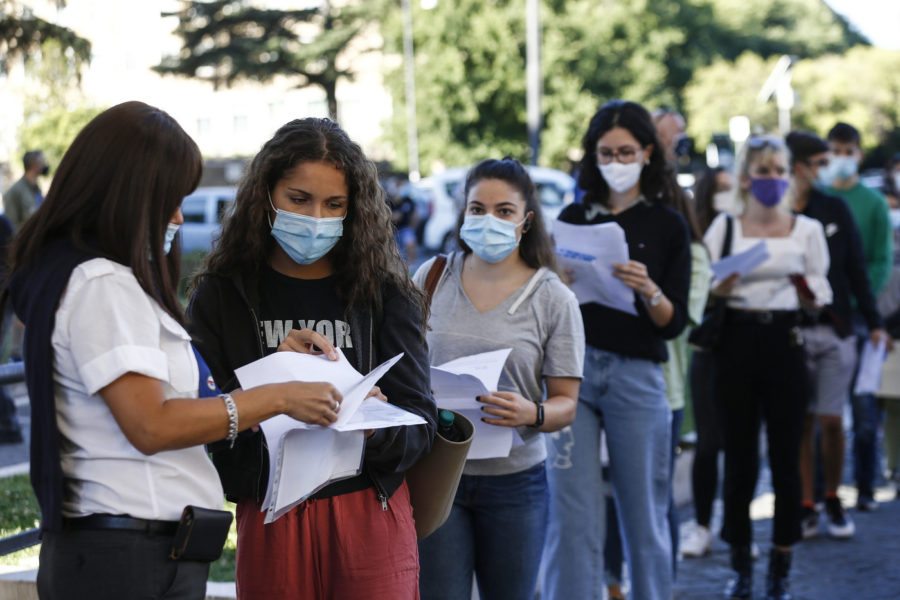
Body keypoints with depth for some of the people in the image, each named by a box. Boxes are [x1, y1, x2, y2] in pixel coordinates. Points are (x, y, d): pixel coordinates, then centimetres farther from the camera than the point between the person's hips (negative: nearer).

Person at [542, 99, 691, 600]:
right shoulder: (575, 217, 11)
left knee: (645, 516, 4)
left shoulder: (668, 226, 5)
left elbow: (675, 323, 0)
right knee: (573, 516, -3)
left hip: (636, 376, -1)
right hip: (571, 369, 1)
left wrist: (649, 291, -20)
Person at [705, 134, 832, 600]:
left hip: (786, 341, 0)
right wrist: (719, 288, -16)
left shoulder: (807, 229, 8)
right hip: (737, 340, 0)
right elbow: (702, 291, 6)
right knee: (740, 456, 3)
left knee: (786, 456, -1)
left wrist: (814, 298, -16)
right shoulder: (724, 227, 7)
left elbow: (821, 290, 7)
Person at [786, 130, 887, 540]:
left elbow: (856, 269, 9)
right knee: (800, 424, 2)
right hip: (791, 333, -2)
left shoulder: (835, 209, 6)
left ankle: (833, 501, 19)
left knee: (832, 421, 3)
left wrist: (873, 322, 6)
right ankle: (806, 507, 11)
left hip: (835, 331, 2)